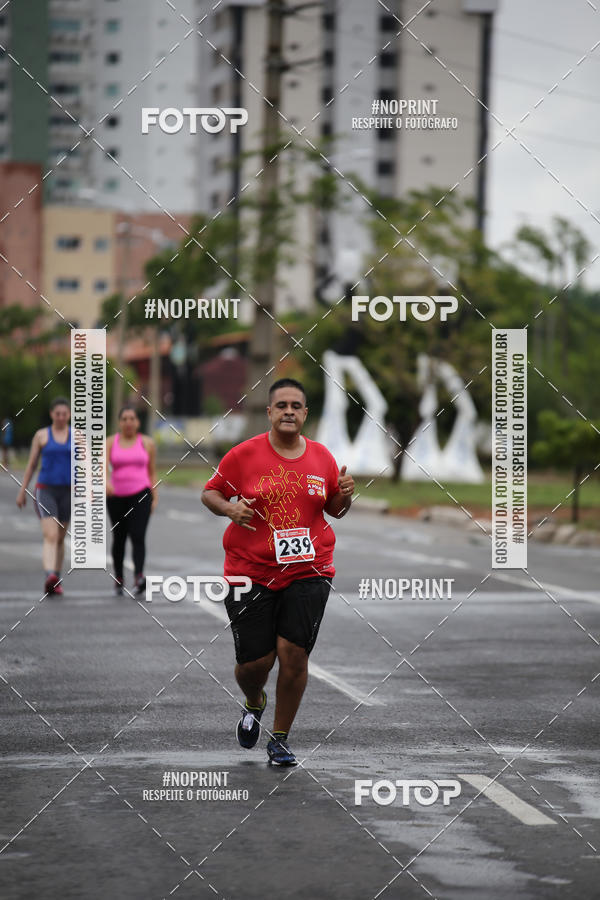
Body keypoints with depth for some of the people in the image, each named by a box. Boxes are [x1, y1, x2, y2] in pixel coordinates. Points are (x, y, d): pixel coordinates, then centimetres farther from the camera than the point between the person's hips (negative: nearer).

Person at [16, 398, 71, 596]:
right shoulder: (41, 435, 1)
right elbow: (31, 465, 6)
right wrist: (22, 491, 7)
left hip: (68, 491, 2)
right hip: (46, 490, -2)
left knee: (60, 538, 12)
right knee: (50, 536, -19)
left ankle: (56, 581, 26)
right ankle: (50, 578, -34)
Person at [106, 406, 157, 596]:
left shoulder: (147, 443, 5)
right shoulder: (110, 443, 2)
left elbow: (152, 472, 9)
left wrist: (155, 498, 3)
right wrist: (106, 483, -31)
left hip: (141, 495, -2)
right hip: (116, 497, 2)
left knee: (138, 536, -16)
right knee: (119, 538, 11)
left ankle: (139, 578, -29)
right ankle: (118, 578, 27)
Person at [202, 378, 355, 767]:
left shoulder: (322, 457, 6)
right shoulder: (244, 454, -3)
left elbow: (333, 509, 17)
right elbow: (210, 493, 6)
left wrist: (345, 497, -5)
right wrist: (230, 508, -15)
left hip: (308, 571, 1)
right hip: (251, 571, -1)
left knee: (294, 654, -7)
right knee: (255, 662, -1)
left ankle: (281, 738, 11)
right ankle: (254, 704, 37)